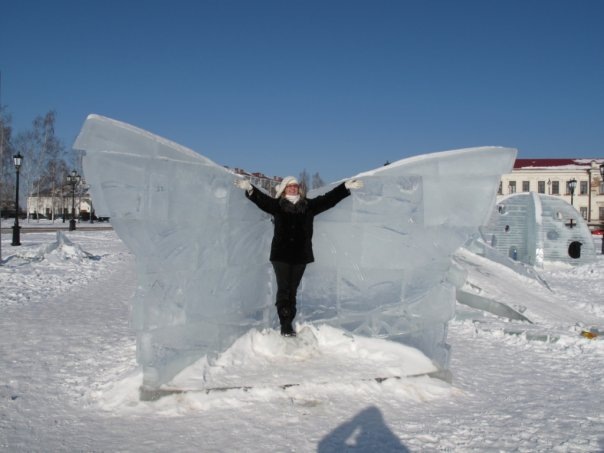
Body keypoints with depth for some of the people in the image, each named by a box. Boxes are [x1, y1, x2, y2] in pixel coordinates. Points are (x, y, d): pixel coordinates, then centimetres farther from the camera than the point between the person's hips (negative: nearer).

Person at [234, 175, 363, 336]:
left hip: (301, 255, 3)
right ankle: (285, 325, -1)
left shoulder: (308, 205, 9)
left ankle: (288, 324, 11)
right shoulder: (277, 205, 2)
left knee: (292, 290, 7)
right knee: (283, 290, -4)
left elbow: (328, 199, 8)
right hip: (281, 255, -2)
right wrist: (249, 188, -31)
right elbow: (262, 199, -12)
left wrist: (346, 187, 3)